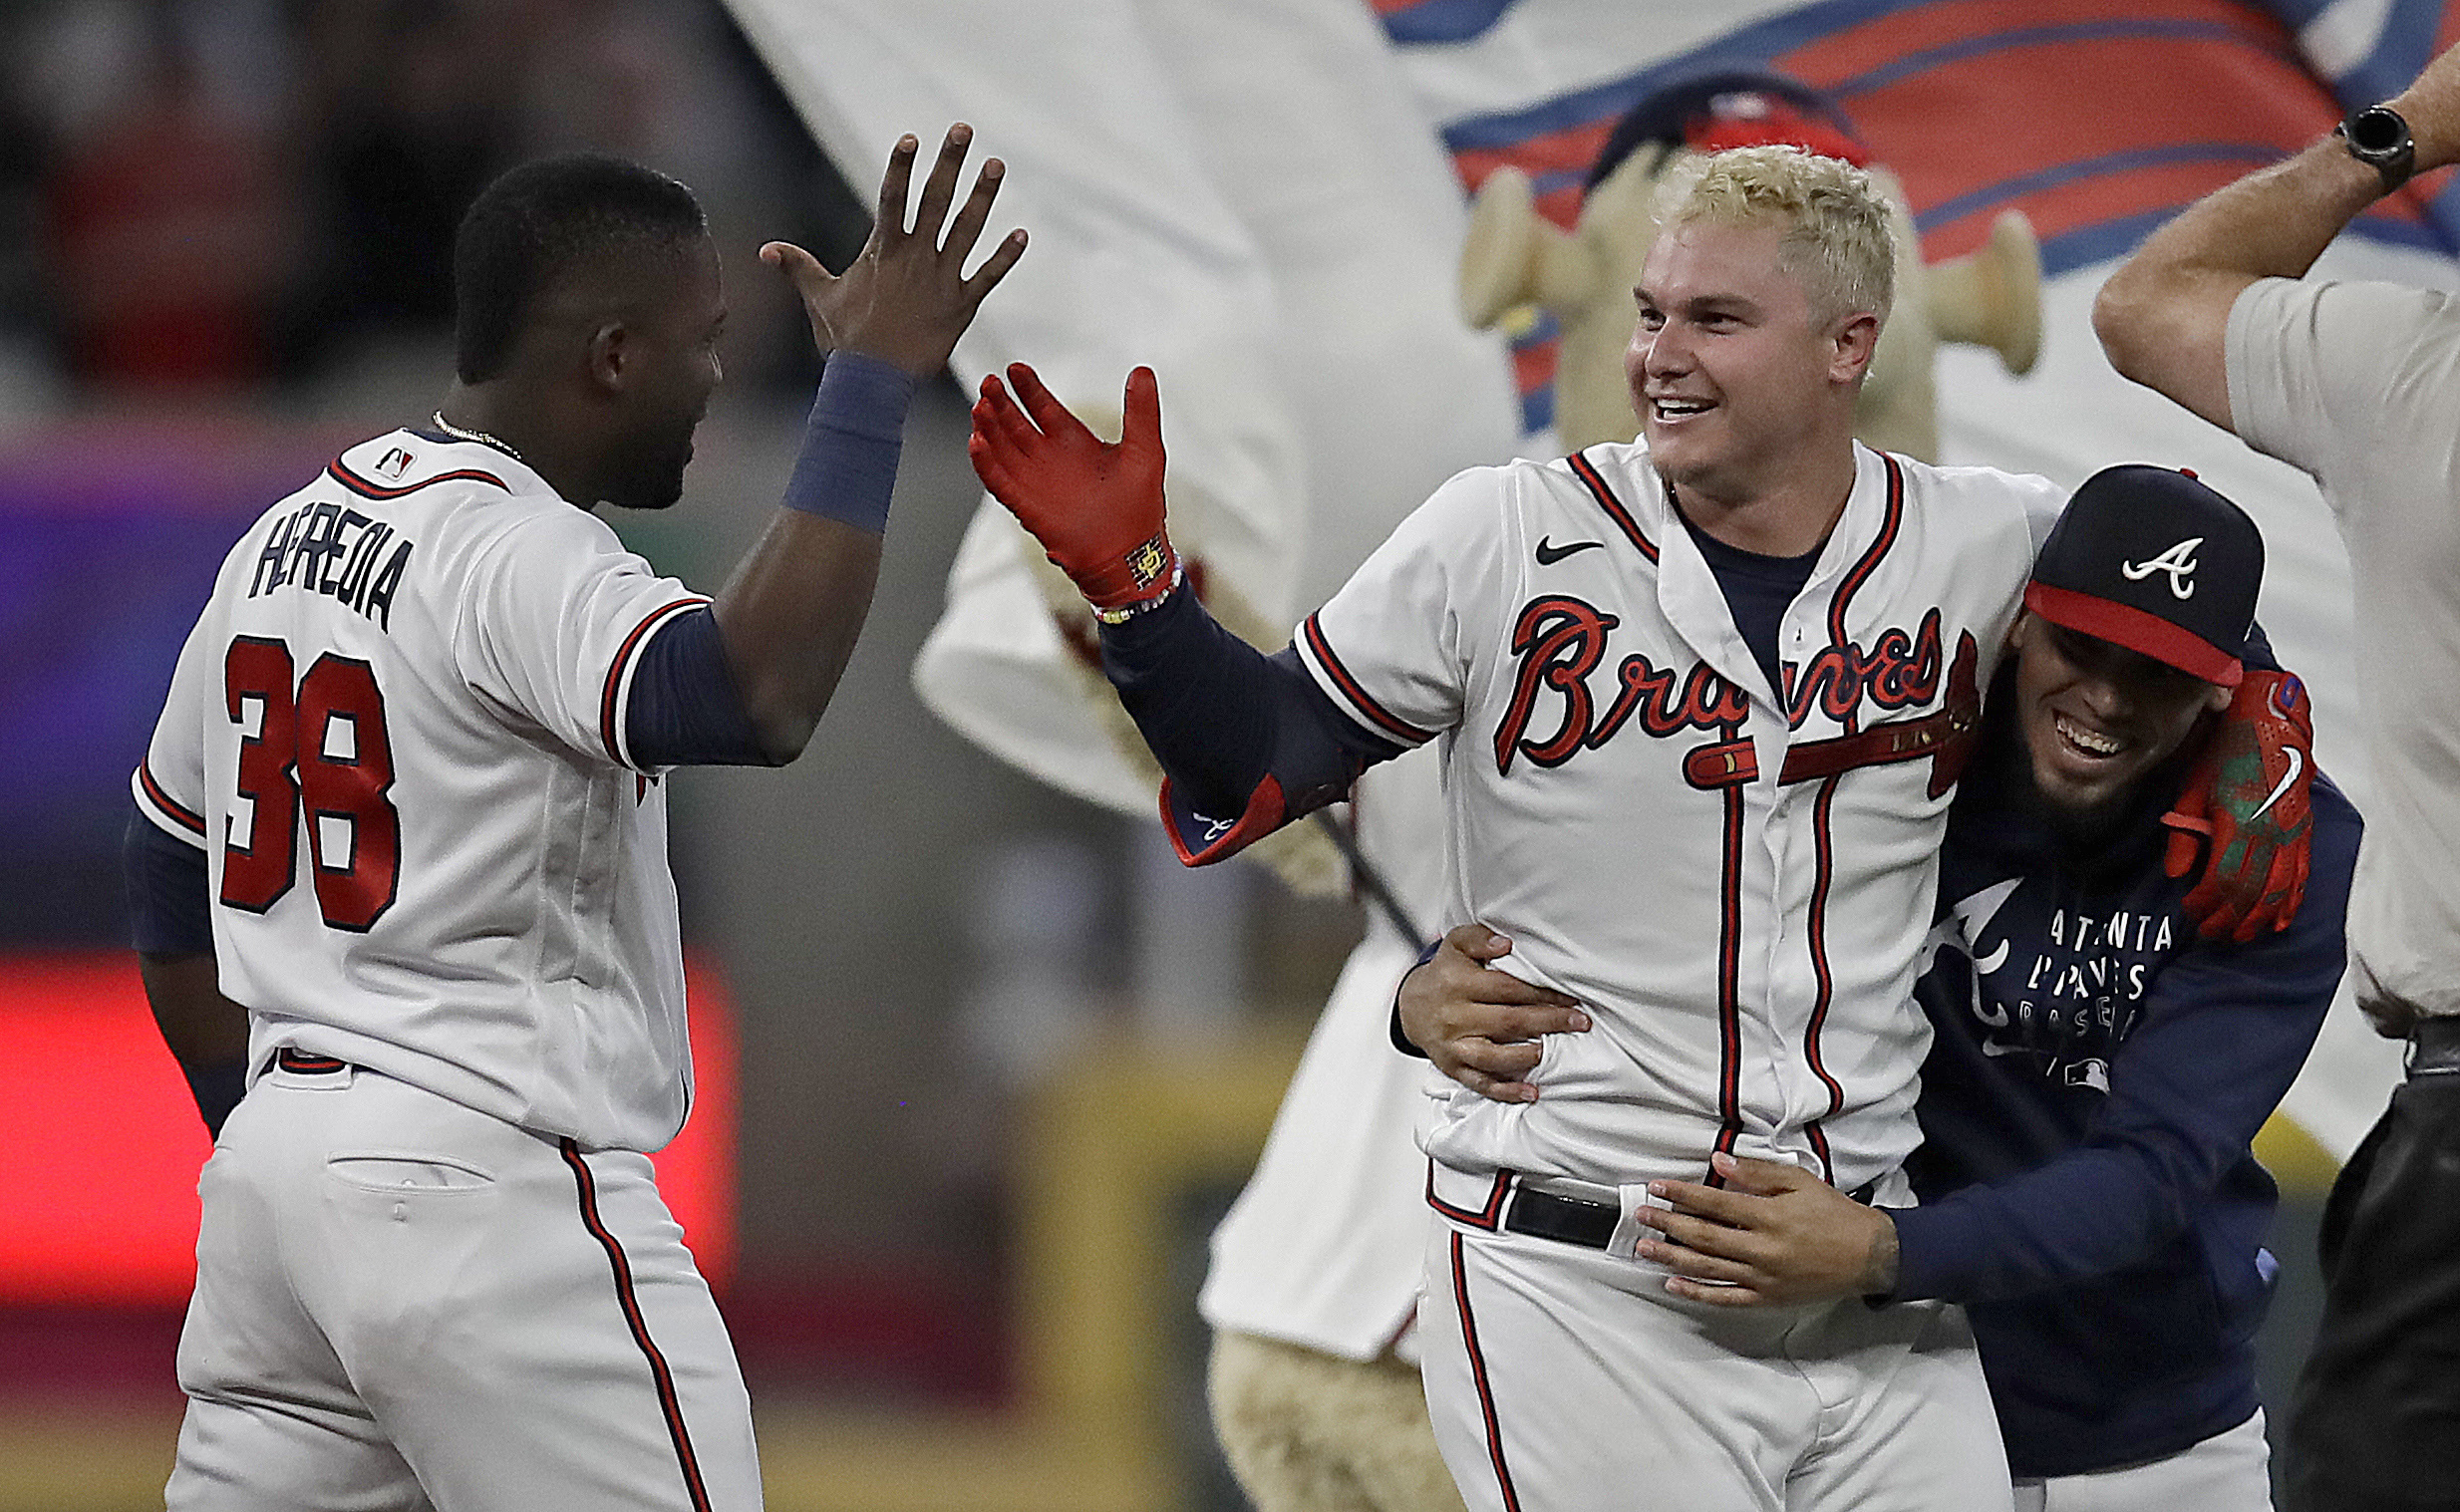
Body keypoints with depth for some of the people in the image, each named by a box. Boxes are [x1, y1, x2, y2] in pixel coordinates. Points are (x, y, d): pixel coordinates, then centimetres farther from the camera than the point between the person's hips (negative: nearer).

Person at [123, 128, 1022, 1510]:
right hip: (490, 1180, -9)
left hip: (273, 1170, 9)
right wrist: (873, 382, -26)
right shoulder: (520, 557, -14)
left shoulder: (281, 540, 13)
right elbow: (749, 702, -33)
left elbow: (173, 897, 22)